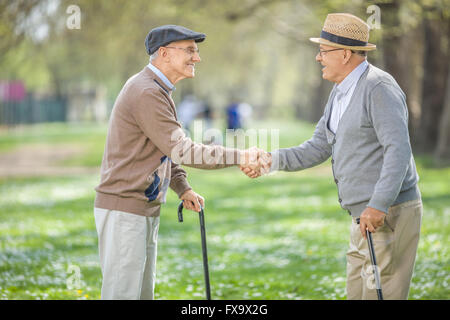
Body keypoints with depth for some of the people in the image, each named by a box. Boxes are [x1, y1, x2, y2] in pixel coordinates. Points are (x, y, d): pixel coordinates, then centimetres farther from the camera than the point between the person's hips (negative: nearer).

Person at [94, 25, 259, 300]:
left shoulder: (158, 90, 15)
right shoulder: (146, 93, -18)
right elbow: (183, 151, -21)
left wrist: (183, 189, 9)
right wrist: (239, 157, -18)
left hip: (145, 210, 11)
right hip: (123, 211, -11)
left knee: (143, 292, 13)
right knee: (123, 293, -9)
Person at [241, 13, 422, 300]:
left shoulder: (379, 88, -16)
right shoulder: (341, 92, 15)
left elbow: (398, 148, -24)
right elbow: (319, 148, 16)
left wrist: (379, 205, -29)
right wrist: (274, 160, 2)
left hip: (390, 212, -10)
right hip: (366, 214, 10)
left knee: (381, 293, -8)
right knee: (357, 291, 13)